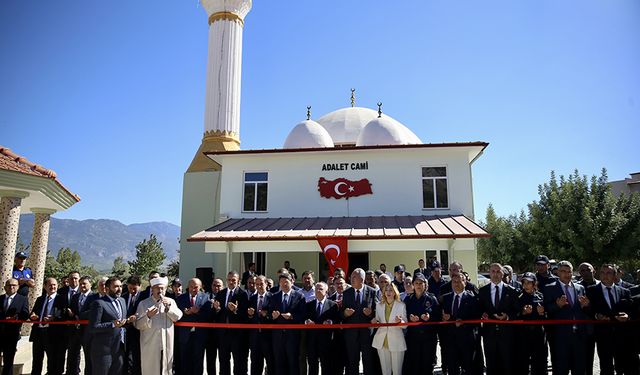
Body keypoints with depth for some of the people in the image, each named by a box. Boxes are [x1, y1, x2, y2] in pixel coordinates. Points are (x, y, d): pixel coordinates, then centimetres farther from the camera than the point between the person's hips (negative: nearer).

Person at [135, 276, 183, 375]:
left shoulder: (171, 302, 8)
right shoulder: (143, 304, 2)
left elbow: (178, 317, -5)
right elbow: (137, 325, -2)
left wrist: (169, 307, -17)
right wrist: (147, 316, -19)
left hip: (167, 345, 2)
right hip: (150, 346, -2)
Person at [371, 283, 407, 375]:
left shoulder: (401, 305, 1)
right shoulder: (379, 305, 9)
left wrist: (400, 321, -22)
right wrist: (375, 322, -8)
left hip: (396, 341, -2)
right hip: (382, 341, 2)